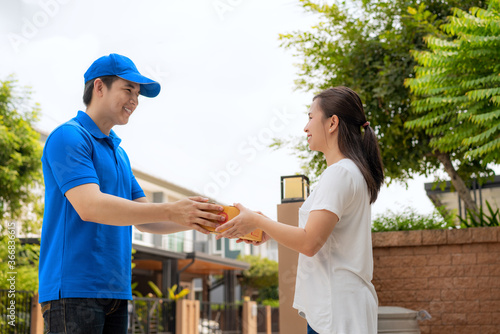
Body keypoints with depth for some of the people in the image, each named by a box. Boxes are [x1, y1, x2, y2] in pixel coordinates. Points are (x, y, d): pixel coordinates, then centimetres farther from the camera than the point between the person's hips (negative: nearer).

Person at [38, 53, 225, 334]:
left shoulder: (119, 153, 21)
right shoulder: (69, 137, -7)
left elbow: (144, 219, 19)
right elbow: (88, 205, -21)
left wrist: (200, 220, 2)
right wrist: (171, 211, -25)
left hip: (115, 290, 9)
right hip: (74, 287, -8)